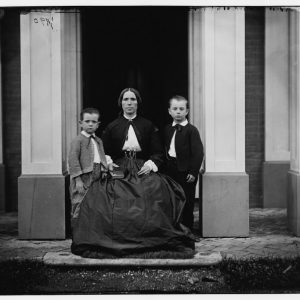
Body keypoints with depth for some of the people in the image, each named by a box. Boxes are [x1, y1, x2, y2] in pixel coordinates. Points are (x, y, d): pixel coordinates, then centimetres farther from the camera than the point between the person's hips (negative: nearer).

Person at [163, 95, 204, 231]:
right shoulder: (167, 129, 12)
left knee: (187, 203, 3)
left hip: (185, 172, -5)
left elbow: (198, 152, -11)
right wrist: (164, 169, 6)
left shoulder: (191, 130, -6)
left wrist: (193, 172, -16)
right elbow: (163, 150, 13)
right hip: (170, 170, 5)